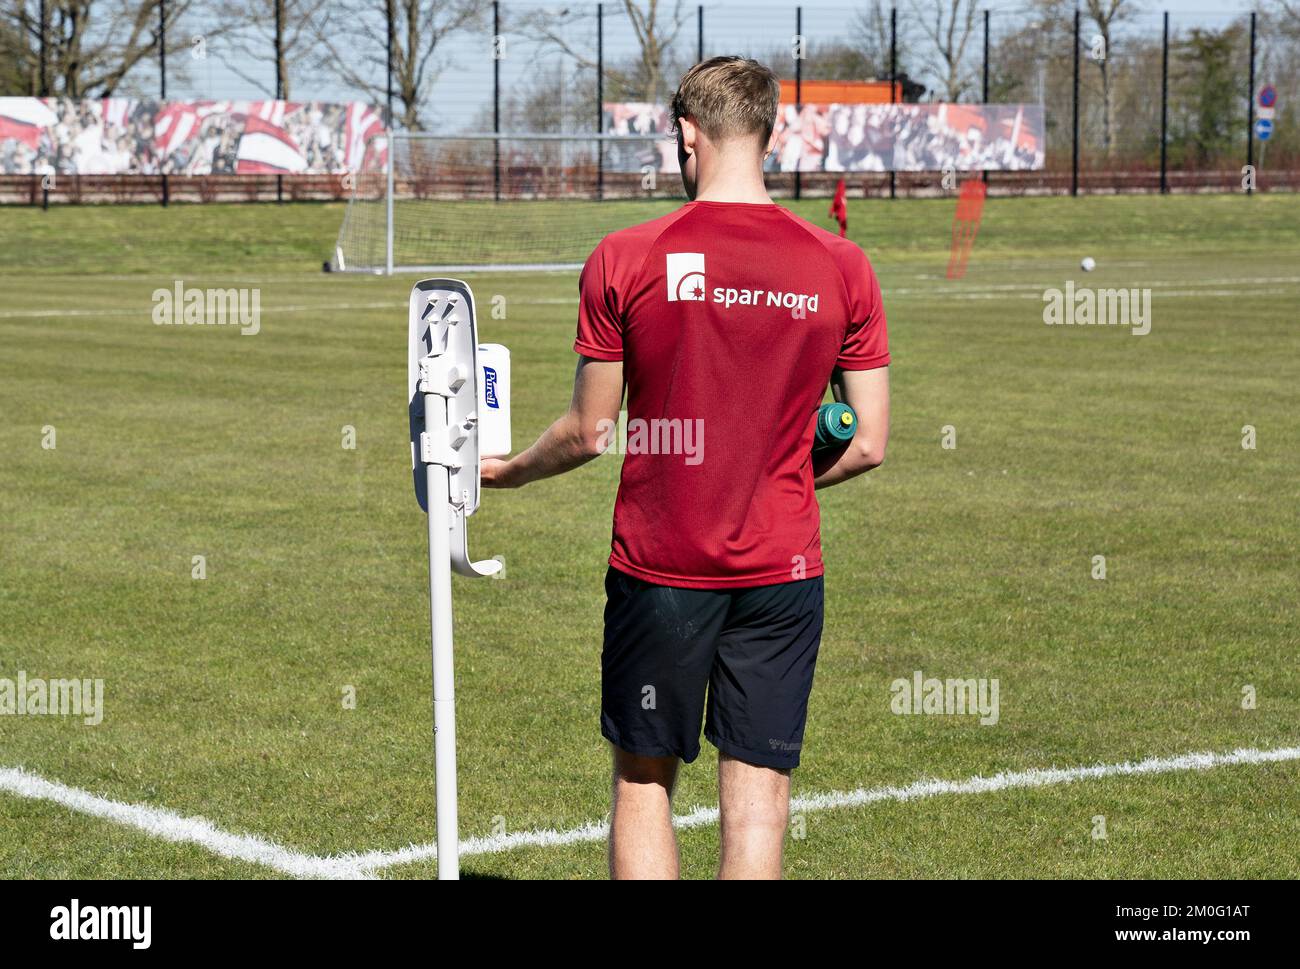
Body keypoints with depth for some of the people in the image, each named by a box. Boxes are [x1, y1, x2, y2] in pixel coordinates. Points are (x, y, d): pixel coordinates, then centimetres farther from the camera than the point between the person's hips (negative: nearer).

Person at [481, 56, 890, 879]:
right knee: (758, 795, 4)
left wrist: (510, 470, 19)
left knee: (644, 782, 12)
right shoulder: (841, 265, -2)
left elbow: (589, 433, 0)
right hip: (782, 566, 1)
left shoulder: (624, 259, -6)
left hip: (658, 565, -1)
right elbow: (869, 445, 0)